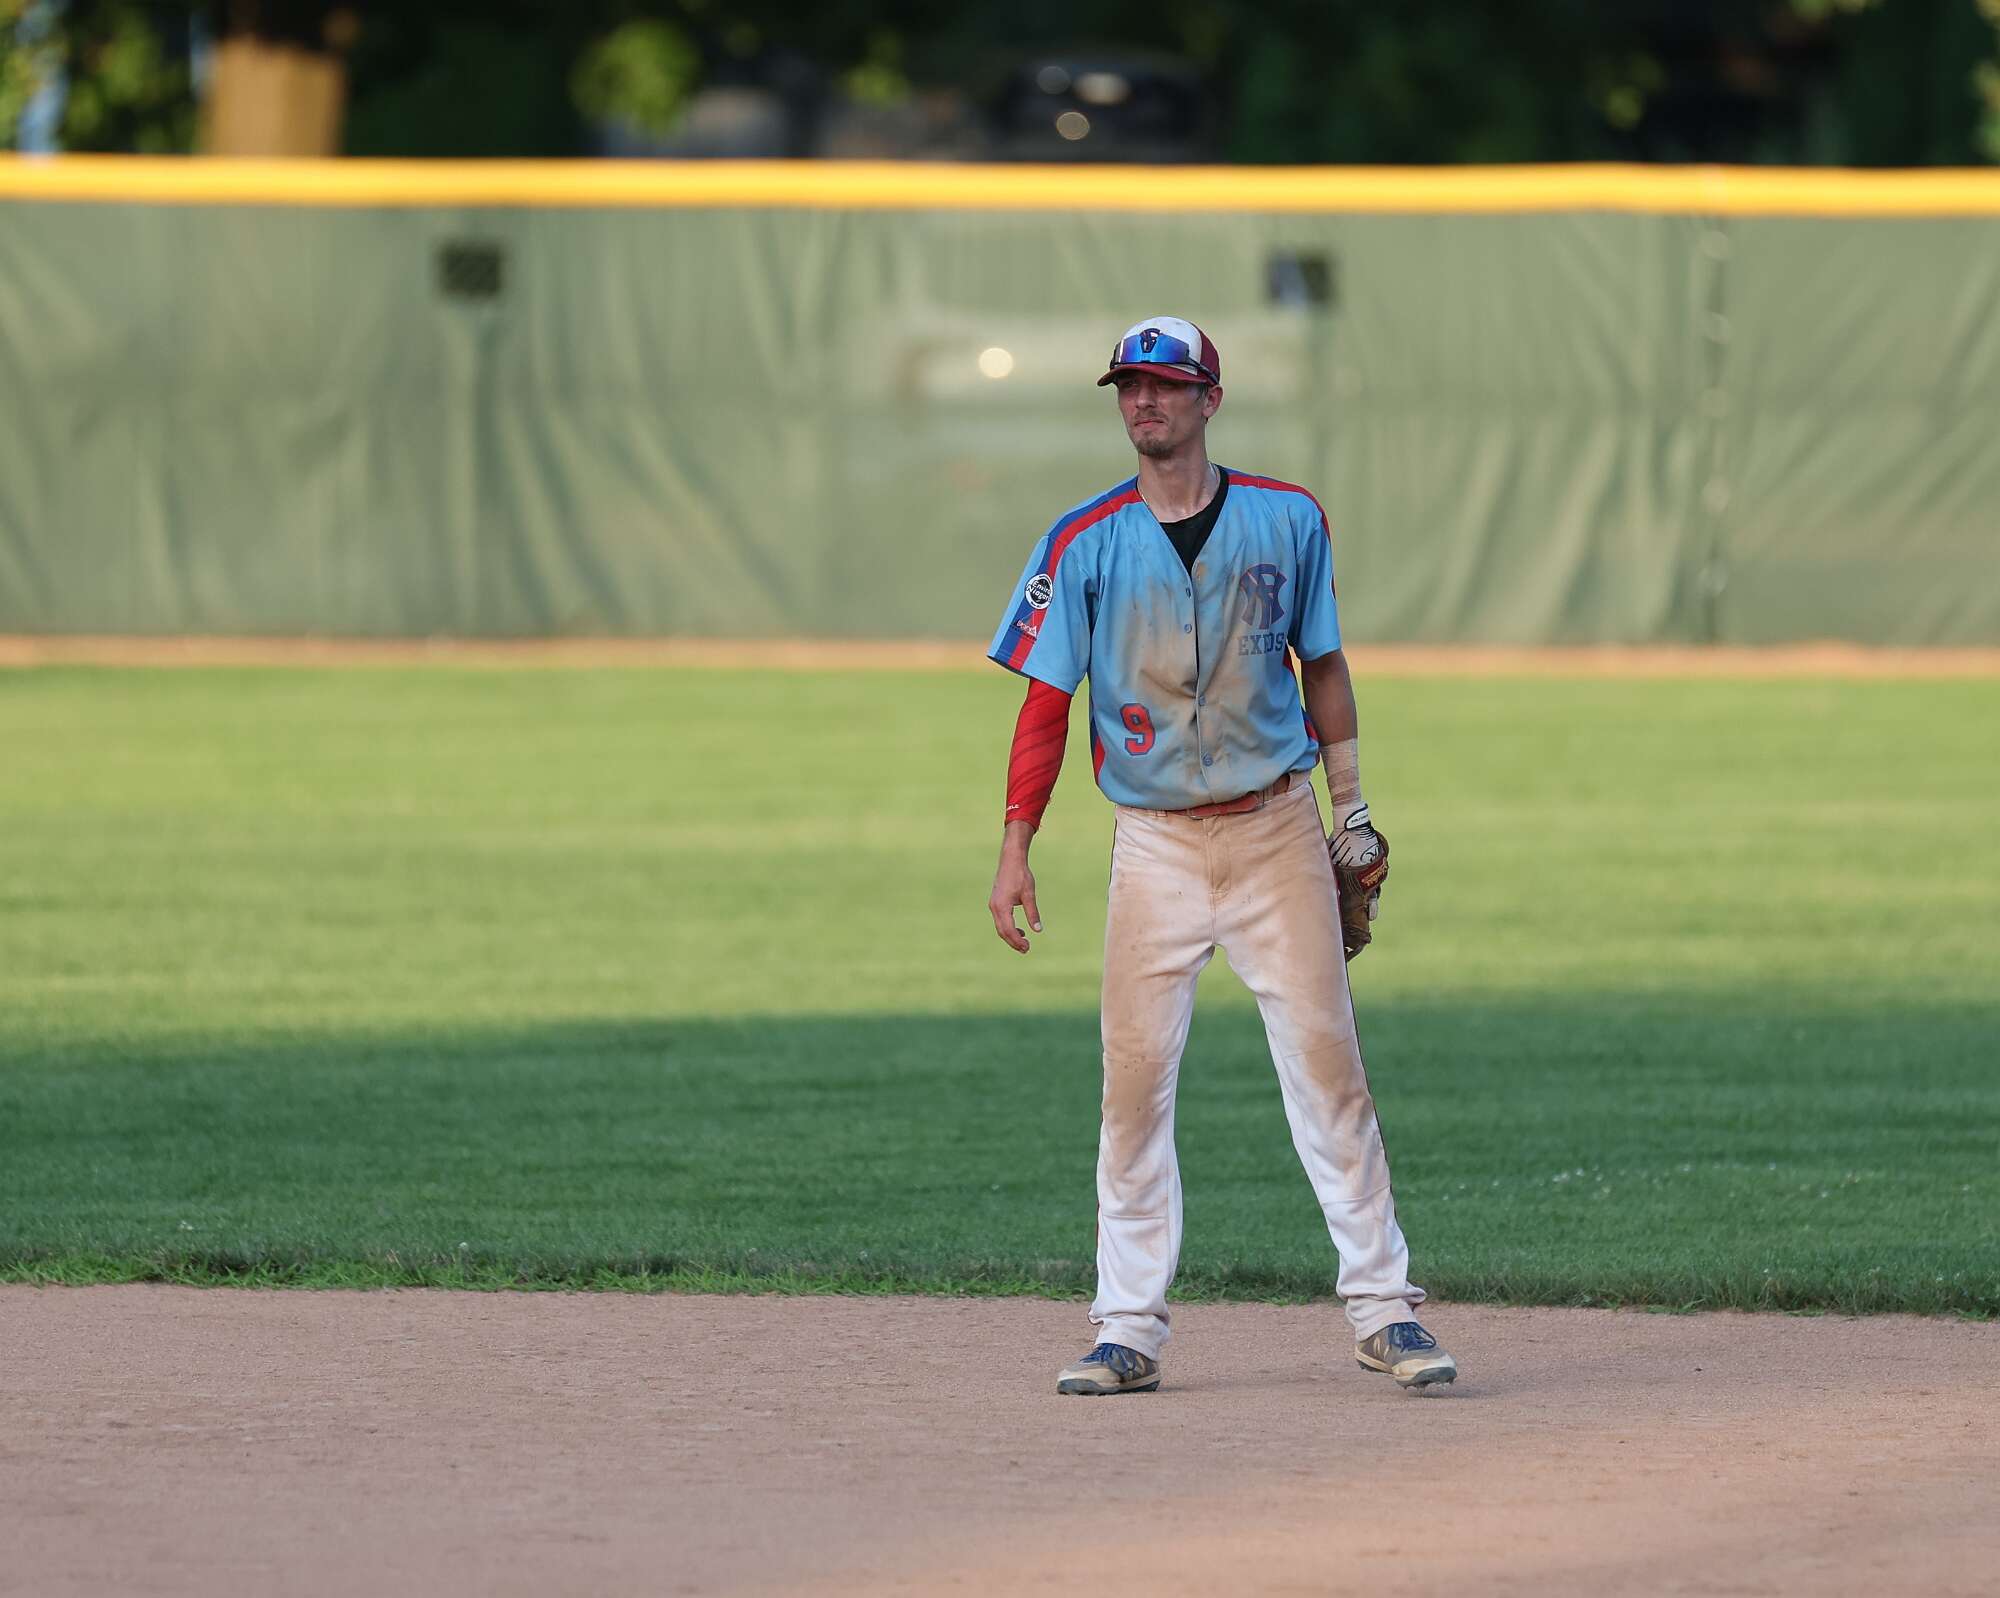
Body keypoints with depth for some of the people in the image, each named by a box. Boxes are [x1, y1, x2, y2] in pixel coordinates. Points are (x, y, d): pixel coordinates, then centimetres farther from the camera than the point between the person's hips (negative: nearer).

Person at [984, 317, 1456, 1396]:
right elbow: (1046, 701, 1)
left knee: (1325, 1058, -5)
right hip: (1154, 842, 0)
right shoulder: (1085, 544, 1)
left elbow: (1322, 668, 13)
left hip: (1276, 829, 0)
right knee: (1135, 1075, -3)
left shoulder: (1287, 522, 4)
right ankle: (1129, 1331, 1)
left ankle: (1382, 1306, -1)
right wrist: (1016, 848, -5)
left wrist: (1351, 811, 10)